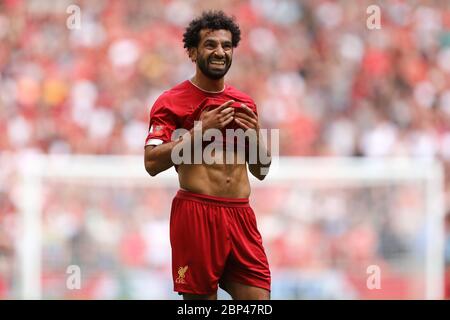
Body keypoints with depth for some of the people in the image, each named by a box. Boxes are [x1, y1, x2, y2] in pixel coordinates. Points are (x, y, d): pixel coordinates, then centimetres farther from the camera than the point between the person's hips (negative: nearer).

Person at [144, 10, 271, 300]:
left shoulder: (244, 104, 15)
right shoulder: (172, 102, -1)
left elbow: (261, 171, 20)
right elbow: (152, 163, -11)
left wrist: (255, 135, 1)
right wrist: (201, 130, -15)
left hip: (240, 215, 5)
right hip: (197, 213, -5)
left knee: (259, 297, -3)